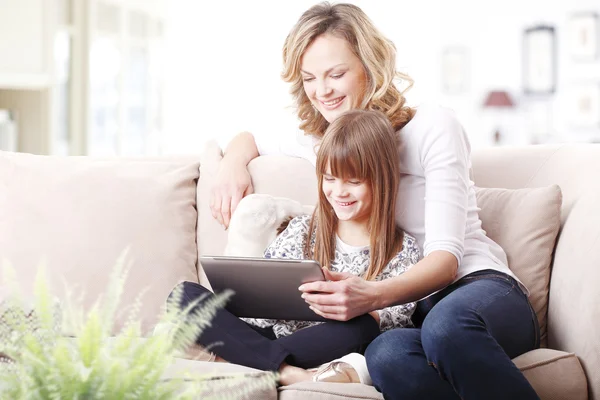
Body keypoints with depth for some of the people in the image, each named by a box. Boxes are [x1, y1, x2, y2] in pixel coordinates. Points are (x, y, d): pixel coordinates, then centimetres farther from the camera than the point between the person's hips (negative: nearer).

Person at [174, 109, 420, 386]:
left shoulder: (402, 250, 4)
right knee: (186, 294, -16)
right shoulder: (302, 231, 11)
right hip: (271, 336, 3)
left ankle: (233, 357, -30)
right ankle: (289, 372, -35)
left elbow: (398, 319, -7)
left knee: (361, 326, -38)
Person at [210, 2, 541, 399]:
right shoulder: (324, 143, 15)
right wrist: (233, 163, 10)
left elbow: (446, 256, -11)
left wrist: (374, 295, -31)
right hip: (414, 310, 3)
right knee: (387, 356, -39)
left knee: (446, 324, -43)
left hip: (480, 283, -3)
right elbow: (250, 137, 37)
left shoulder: (433, 126, -3)